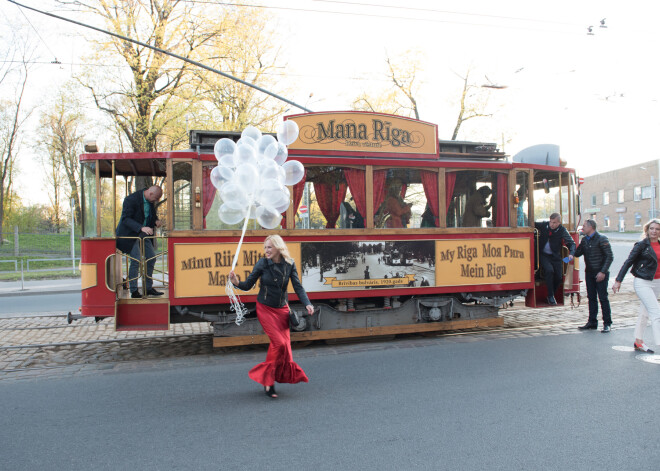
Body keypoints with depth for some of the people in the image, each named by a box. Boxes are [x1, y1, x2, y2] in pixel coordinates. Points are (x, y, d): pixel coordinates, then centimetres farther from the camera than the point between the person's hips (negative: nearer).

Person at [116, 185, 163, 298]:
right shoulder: (131, 199, -21)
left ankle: (148, 288, 17)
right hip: (130, 234, -8)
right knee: (136, 260, -12)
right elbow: (126, 219, -24)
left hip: (144, 234, 8)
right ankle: (134, 291, -2)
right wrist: (141, 228, -36)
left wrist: (156, 220, -5)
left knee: (151, 258, 6)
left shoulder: (150, 201, 1)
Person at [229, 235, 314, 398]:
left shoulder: (289, 264, -4)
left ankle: (268, 378, 22)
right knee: (279, 343, -15)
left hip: (282, 309, 4)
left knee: (285, 344, 3)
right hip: (265, 309, -4)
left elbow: (298, 286, -3)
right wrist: (236, 282, -29)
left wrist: (307, 304, -17)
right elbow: (248, 285, -8)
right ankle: (268, 380, 2)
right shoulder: (262, 264, -11)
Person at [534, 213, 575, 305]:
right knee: (549, 270, -25)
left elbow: (571, 243, -8)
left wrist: (571, 253, -27)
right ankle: (550, 296, -12)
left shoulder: (562, 230, -7)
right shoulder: (543, 225, -4)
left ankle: (552, 294, 21)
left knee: (558, 277, -7)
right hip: (543, 255, -1)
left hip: (555, 257, 1)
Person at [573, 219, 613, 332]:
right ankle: (592, 322, 17)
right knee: (591, 298, 10)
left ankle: (607, 323, 8)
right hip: (589, 273, 6)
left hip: (600, 273, -6)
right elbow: (577, 253, 12)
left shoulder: (601, 239, -10)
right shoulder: (584, 240, 10)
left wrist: (603, 272, -17)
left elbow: (609, 257, -12)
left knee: (603, 298, -1)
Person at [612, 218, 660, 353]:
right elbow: (628, 262, -9)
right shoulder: (642, 245, -7)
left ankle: (638, 342, 24)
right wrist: (618, 280, -13)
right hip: (642, 283, -6)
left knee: (645, 312, 14)